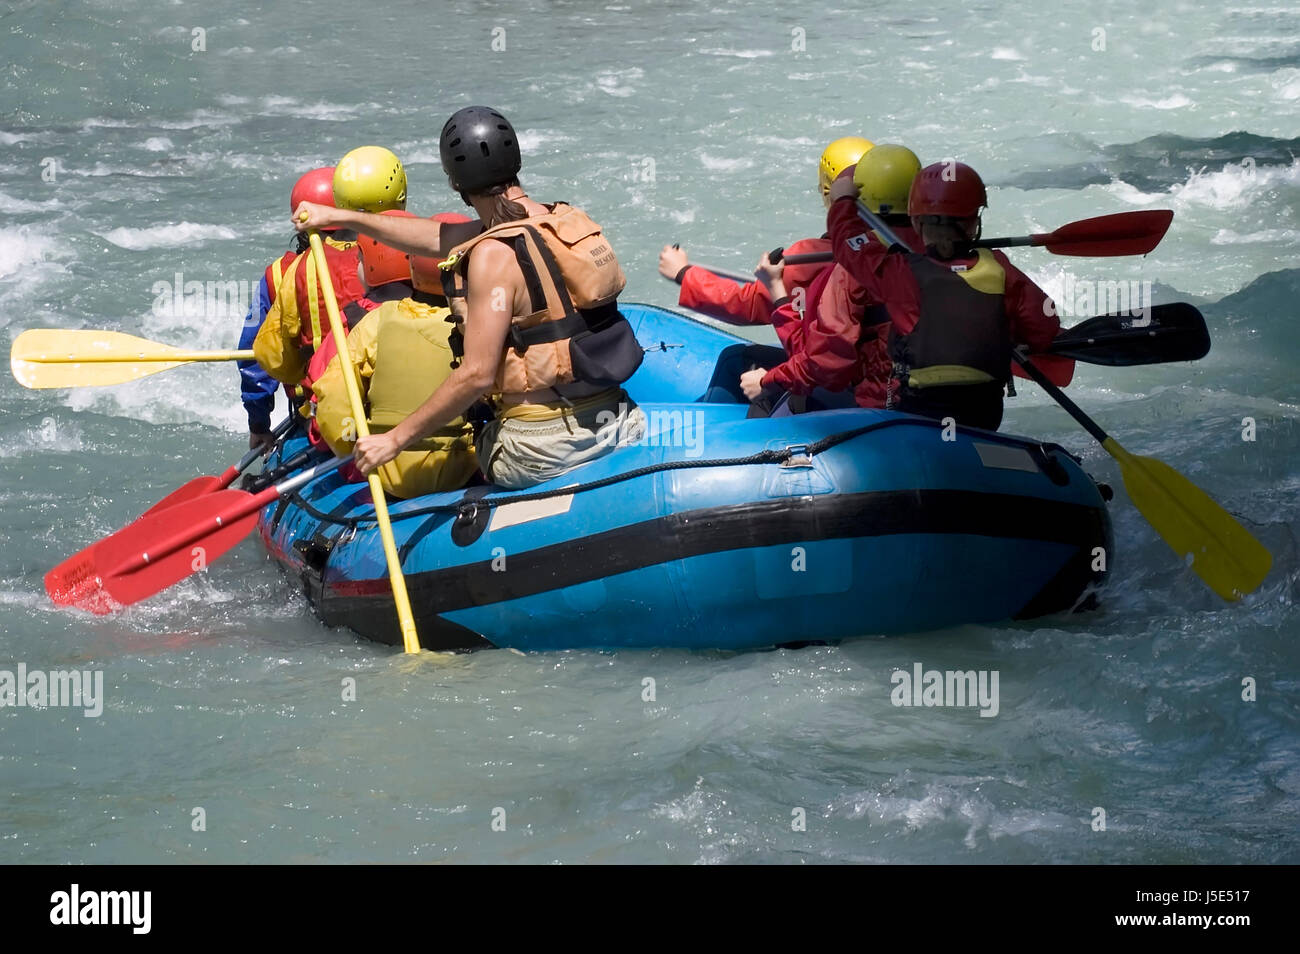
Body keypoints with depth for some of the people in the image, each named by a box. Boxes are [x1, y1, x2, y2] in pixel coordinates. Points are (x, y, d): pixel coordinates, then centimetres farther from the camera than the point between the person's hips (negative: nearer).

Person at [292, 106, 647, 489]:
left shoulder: (495, 255, -17)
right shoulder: (564, 220, 8)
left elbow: (477, 374, -20)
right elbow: (440, 239, 20)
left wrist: (396, 440, -12)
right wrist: (340, 217, 28)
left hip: (541, 450, -7)